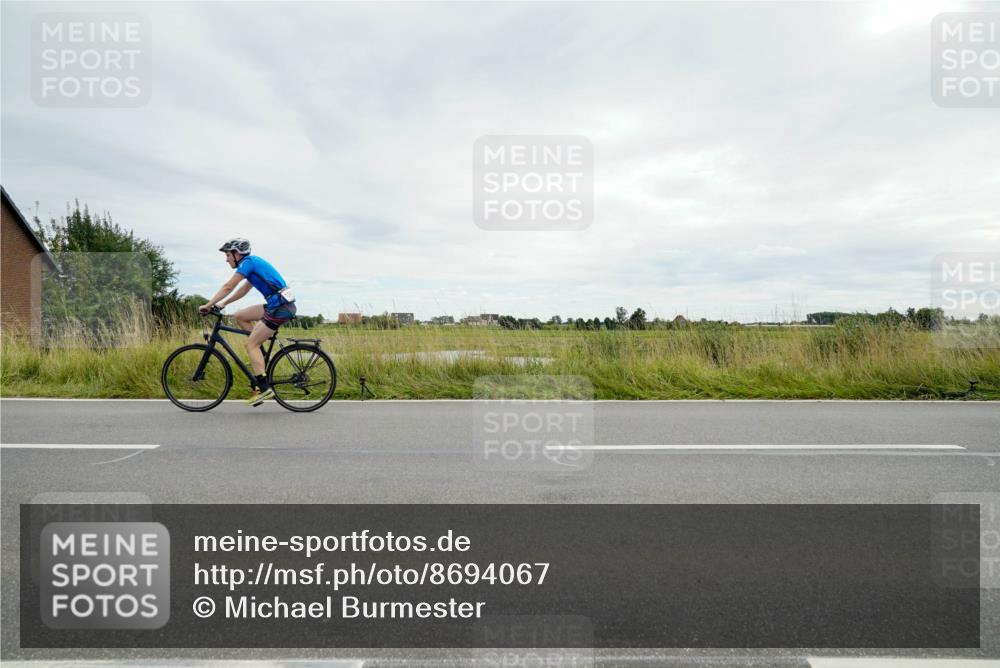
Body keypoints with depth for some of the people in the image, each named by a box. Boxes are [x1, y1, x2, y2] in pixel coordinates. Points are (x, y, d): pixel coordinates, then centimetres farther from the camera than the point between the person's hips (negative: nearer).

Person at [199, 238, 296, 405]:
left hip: (280, 307, -9)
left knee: (250, 343, -6)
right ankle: (261, 354, 15)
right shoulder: (253, 262, 21)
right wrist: (223, 303, 24)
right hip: (276, 305, 9)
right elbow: (243, 290, 28)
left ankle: (264, 388, -6)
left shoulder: (248, 262, -7)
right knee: (240, 316, 15)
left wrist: (208, 305, 0)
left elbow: (228, 287, -7)